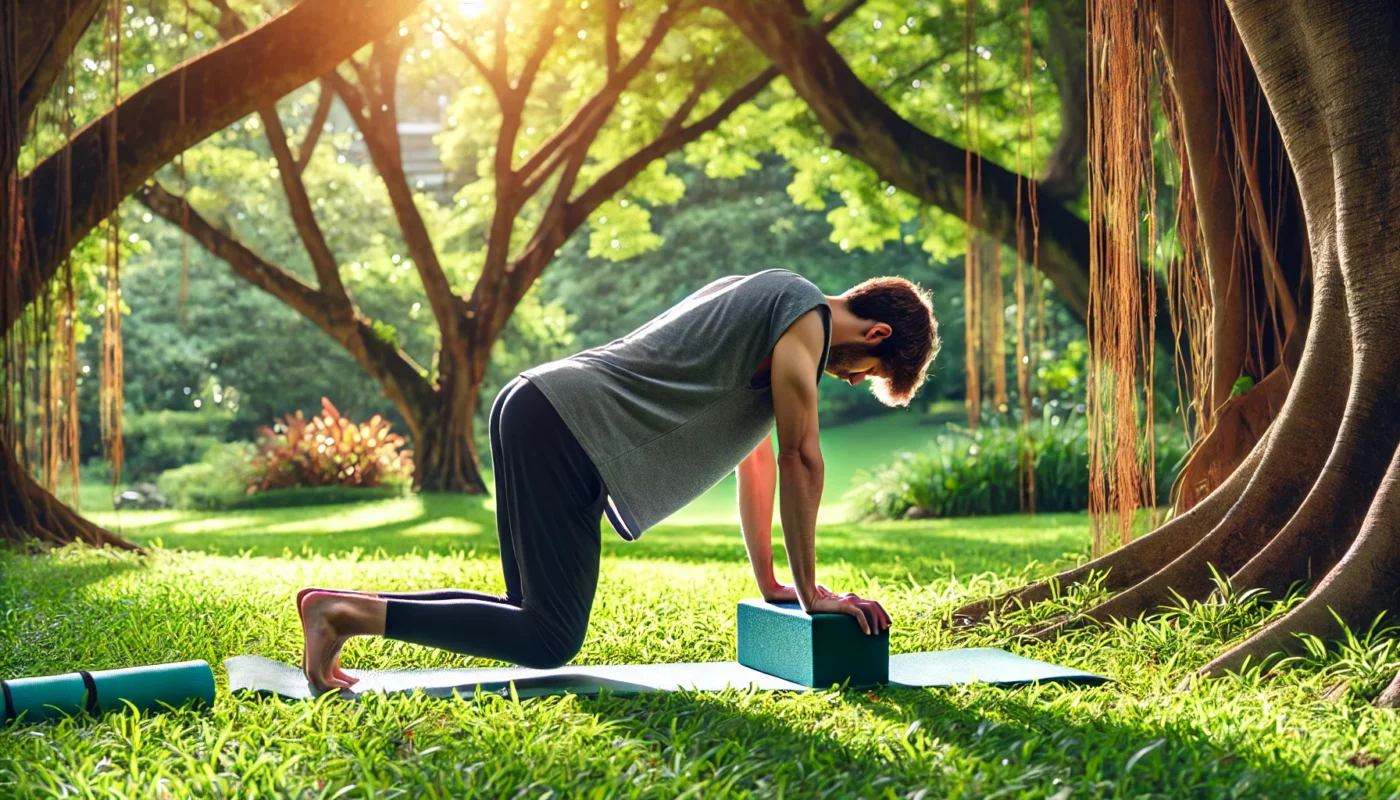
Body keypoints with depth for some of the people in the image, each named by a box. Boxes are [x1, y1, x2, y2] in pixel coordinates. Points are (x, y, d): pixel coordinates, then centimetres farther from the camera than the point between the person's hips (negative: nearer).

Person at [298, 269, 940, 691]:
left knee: (536, 623, 9)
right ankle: (352, 612, -15)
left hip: (536, 407, 10)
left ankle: (343, 606, 5)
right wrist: (809, 590, 3)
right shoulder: (806, 319, -3)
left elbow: (755, 454, 30)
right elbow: (800, 459, -4)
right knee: (549, 642, -11)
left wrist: (768, 580, 29)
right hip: (568, 427, -10)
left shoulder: (764, 302, 27)